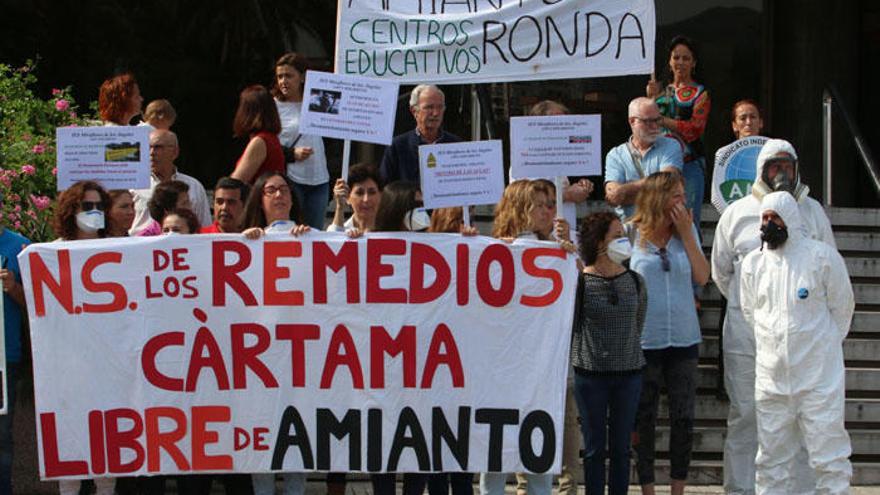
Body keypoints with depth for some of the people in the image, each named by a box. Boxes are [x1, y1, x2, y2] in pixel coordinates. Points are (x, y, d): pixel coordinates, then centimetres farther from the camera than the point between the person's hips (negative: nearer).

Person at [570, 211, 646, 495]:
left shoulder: (635, 281, 4)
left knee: (621, 447, 8)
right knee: (595, 447, 5)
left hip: (628, 373, 3)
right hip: (590, 374, -3)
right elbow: (570, 325, 1)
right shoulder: (580, 282, -7)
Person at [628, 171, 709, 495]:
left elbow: (702, 278, 0)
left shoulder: (687, 230, 6)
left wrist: (686, 234, -5)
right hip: (643, 342, -3)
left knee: (683, 419, 5)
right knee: (643, 420, 6)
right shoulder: (631, 234, -4)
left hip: (684, 339, 3)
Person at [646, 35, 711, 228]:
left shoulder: (700, 93, 1)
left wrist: (663, 121, -12)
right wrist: (652, 98, -3)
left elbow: (696, 128, -11)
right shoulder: (663, 91, 17)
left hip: (690, 163, -5)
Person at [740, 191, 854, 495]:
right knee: (772, 460, 9)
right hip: (771, 376, 4)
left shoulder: (823, 257, -5)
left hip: (818, 377, -4)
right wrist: (772, 346, 13)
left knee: (829, 458, -5)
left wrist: (822, 347, 5)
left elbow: (842, 309, 3)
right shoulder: (753, 262, 8)